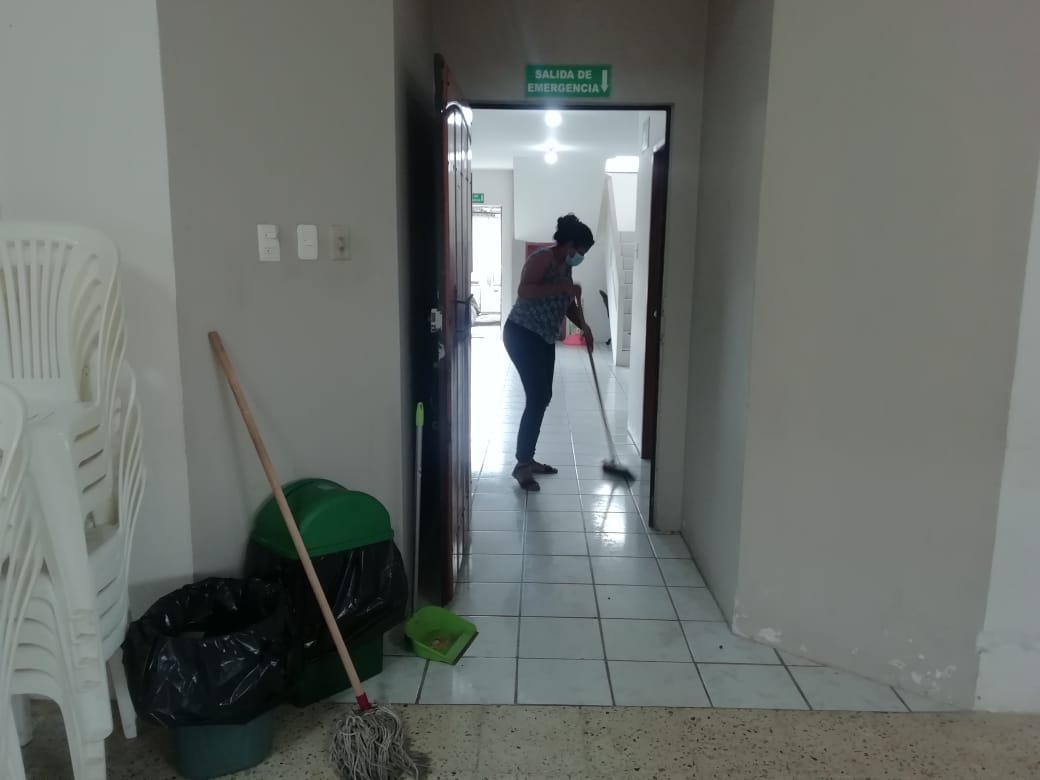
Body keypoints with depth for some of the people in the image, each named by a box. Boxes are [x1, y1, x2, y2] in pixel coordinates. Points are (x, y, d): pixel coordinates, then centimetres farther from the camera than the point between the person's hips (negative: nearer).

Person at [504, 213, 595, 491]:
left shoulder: (565, 267, 13)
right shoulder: (542, 257, -15)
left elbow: (568, 306, 19)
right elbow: (524, 290, -28)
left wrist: (584, 326, 3)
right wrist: (562, 287, -27)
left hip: (544, 339, 10)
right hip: (522, 334, -10)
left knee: (543, 397, 10)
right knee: (537, 398, -14)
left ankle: (528, 458, 20)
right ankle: (521, 464, -8)